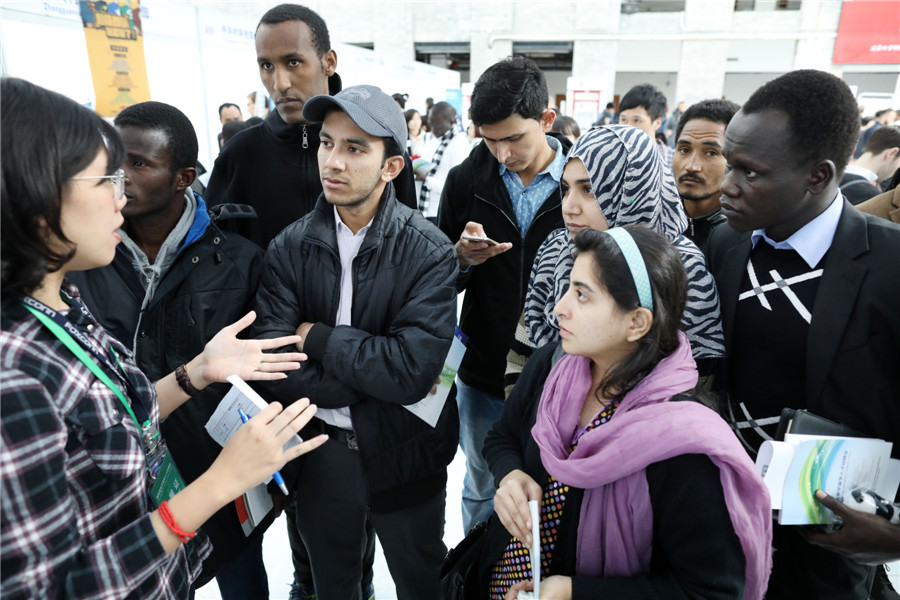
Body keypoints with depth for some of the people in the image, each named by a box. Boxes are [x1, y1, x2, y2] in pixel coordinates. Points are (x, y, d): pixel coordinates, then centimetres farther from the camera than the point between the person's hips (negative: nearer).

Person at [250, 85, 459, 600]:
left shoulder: (429, 252, -18)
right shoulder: (291, 247, -9)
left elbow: (413, 370, -28)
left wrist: (316, 336, -18)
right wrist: (376, 379, -22)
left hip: (404, 456, -2)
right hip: (319, 453, 3)